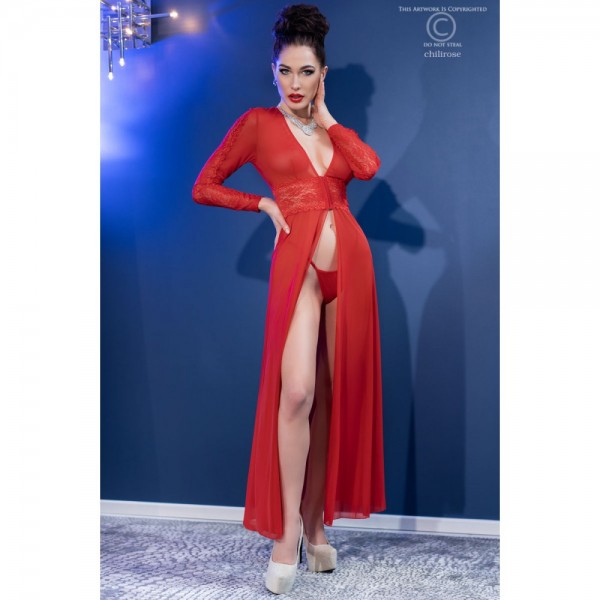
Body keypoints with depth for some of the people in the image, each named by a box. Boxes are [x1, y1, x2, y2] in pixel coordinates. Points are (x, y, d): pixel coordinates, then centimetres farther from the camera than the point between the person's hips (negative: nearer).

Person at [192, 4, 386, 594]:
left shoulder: (334, 128, 17)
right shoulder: (258, 123, 6)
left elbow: (368, 166, -5)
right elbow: (204, 186, 7)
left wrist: (326, 118, 5)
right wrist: (265, 203, -1)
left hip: (350, 261, 4)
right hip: (297, 263, -4)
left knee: (335, 396, 5)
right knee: (296, 392, -18)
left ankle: (316, 521, 18)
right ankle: (288, 527, -2)